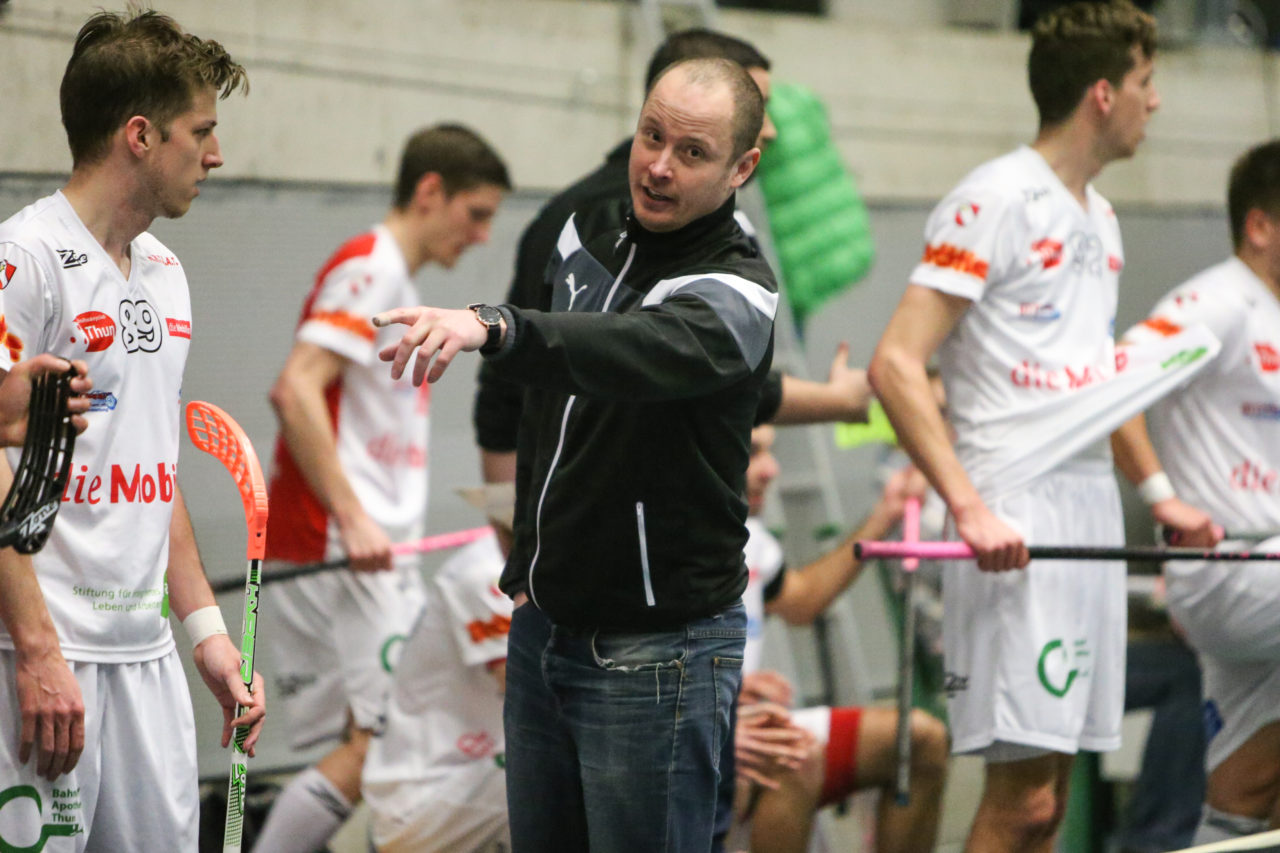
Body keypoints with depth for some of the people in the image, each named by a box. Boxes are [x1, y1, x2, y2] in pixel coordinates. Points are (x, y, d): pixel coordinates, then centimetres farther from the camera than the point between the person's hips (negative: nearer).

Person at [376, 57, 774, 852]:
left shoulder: (736, 293, -16)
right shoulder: (586, 235, 7)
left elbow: (642, 350, -39)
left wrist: (491, 328, -54)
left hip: (656, 650, -7)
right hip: (545, 627, 7)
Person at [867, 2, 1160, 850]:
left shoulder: (1100, 217, 18)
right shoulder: (994, 202, -9)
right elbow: (896, 365, -16)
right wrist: (969, 507, -25)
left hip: (1094, 504, 9)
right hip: (1018, 516, -9)